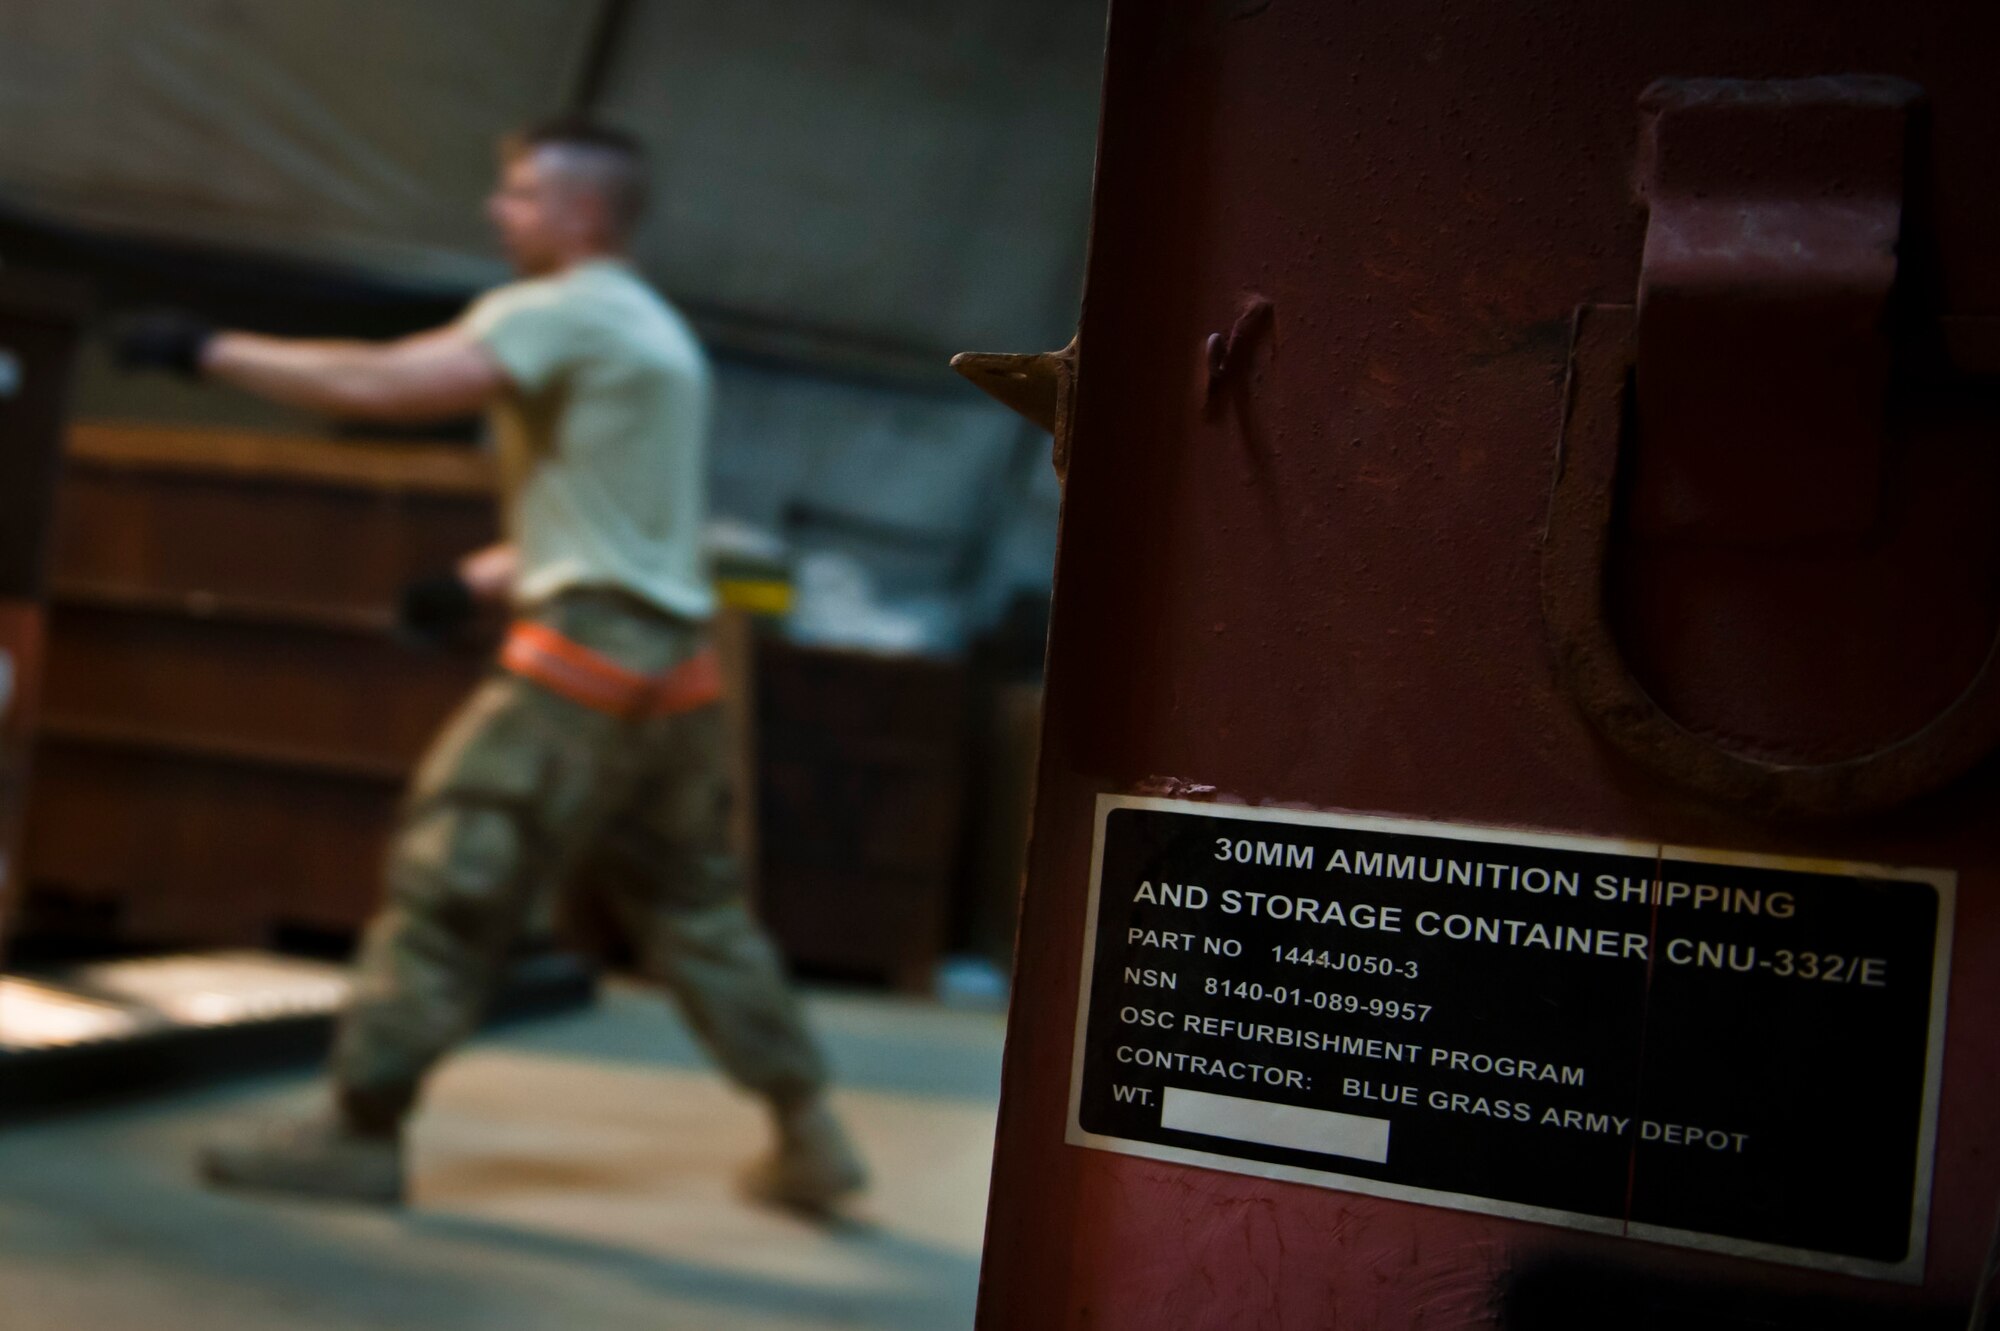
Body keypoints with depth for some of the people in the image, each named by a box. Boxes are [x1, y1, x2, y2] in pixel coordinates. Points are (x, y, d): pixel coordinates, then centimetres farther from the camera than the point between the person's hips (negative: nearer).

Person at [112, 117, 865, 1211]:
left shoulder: (560, 311, -7)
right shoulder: (651, 331, 22)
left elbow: (381, 386, -17)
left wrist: (208, 351, -11)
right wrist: (480, 579, 15)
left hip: (586, 657, -9)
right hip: (675, 664, 9)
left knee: (448, 877, -4)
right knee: (695, 905, 15)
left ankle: (360, 1132, 1)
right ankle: (809, 1137, 18)